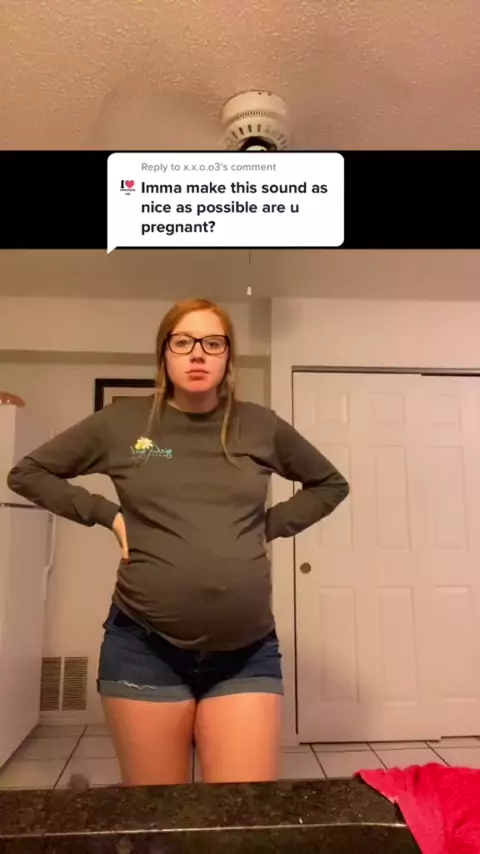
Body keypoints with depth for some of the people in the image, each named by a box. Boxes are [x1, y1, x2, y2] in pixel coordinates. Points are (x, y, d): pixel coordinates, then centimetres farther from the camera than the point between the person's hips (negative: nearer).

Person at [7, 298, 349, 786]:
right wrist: (107, 515, 0)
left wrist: (271, 525, 4)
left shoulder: (260, 427, 3)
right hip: (144, 647, 0)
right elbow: (26, 474, 10)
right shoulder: (122, 422, 0)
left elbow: (331, 485, 17)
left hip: (247, 651, 1)